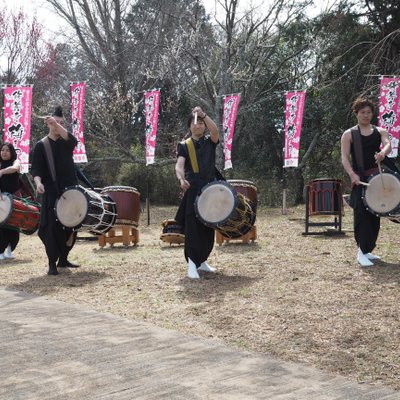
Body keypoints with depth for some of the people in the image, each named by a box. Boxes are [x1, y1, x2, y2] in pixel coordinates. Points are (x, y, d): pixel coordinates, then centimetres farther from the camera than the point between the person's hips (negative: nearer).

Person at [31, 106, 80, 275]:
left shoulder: (66, 142, 9)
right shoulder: (41, 145, 3)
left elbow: (72, 140, -17)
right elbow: (36, 169, -4)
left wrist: (56, 124, -31)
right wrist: (38, 182, -25)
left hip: (70, 191, 3)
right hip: (51, 192, -3)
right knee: (52, 226, -11)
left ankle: (63, 258, 21)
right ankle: (52, 263, -7)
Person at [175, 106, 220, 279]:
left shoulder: (210, 141, 9)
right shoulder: (184, 145, 3)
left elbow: (215, 130, -15)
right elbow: (179, 164, -13)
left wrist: (203, 114, -26)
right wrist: (181, 179, -34)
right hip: (192, 190, -3)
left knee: (208, 227, 9)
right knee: (192, 226, -12)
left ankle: (202, 261, 22)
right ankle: (192, 264, -14)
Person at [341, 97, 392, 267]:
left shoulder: (380, 131, 10)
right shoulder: (349, 134, 1)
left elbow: (388, 144, -11)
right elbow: (344, 157, -7)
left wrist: (383, 152, -36)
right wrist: (352, 174, -26)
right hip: (359, 178, -4)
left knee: (375, 214, 9)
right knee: (361, 214, -14)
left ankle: (367, 250, 20)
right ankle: (361, 252, -15)